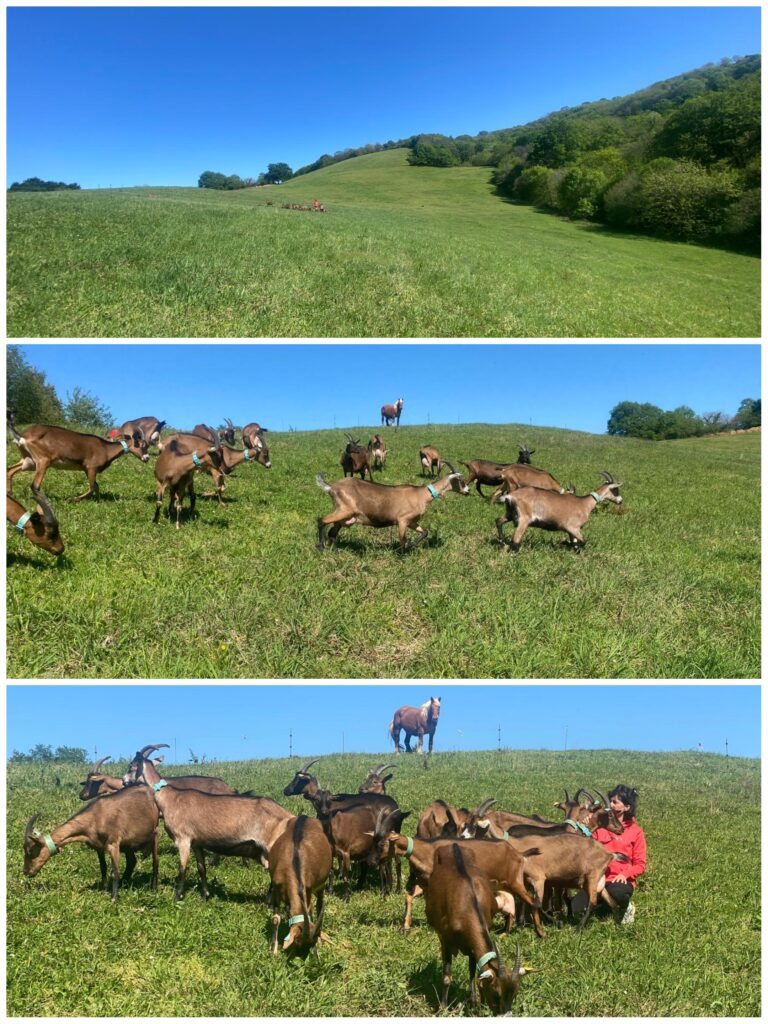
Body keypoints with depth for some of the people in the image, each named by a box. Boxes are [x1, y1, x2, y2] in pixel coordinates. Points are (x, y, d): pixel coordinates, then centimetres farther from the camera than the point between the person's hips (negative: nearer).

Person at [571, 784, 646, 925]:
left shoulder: (636, 831, -1)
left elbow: (640, 864, 0)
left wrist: (625, 874, -18)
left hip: (621, 880, -2)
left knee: (617, 893, -39)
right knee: (576, 910, -19)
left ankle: (626, 906, -1)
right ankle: (605, 902, 12)